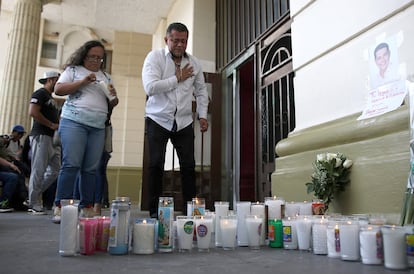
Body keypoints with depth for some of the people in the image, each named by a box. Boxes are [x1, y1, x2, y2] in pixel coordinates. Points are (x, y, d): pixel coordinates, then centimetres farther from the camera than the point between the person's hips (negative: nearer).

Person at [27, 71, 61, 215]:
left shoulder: (51, 98, 25)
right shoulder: (40, 93, -3)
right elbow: (33, 112, -17)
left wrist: (59, 124, 11)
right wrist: (51, 125, -14)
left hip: (52, 138, 9)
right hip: (41, 136, -9)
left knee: (55, 170, 7)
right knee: (38, 171, -7)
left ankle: (33, 197, 17)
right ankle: (34, 205, -1)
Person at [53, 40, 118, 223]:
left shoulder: (106, 77, 23)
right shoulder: (73, 70, 11)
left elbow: (112, 105, 23)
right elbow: (58, 90, 0)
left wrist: (113, 96, 0)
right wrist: (82, 82, -8)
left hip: (98, 127, 4)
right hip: (74, 122, -4)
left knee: (91, 168, 0)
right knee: (71, 164, -13)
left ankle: (87, 208, 4)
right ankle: (60, 208, -8)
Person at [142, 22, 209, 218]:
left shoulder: (194, 63, 8)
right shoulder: (155, 57, -3)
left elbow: (201, 91, 18)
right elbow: (150, 86, -19)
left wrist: (203, 115, 7)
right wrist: (178, 78, -12)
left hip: (184, 121, 3)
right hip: (158, 120, -3)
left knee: (188, 165, 0)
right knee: (156, 165, -4)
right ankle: (154, 211, 7)